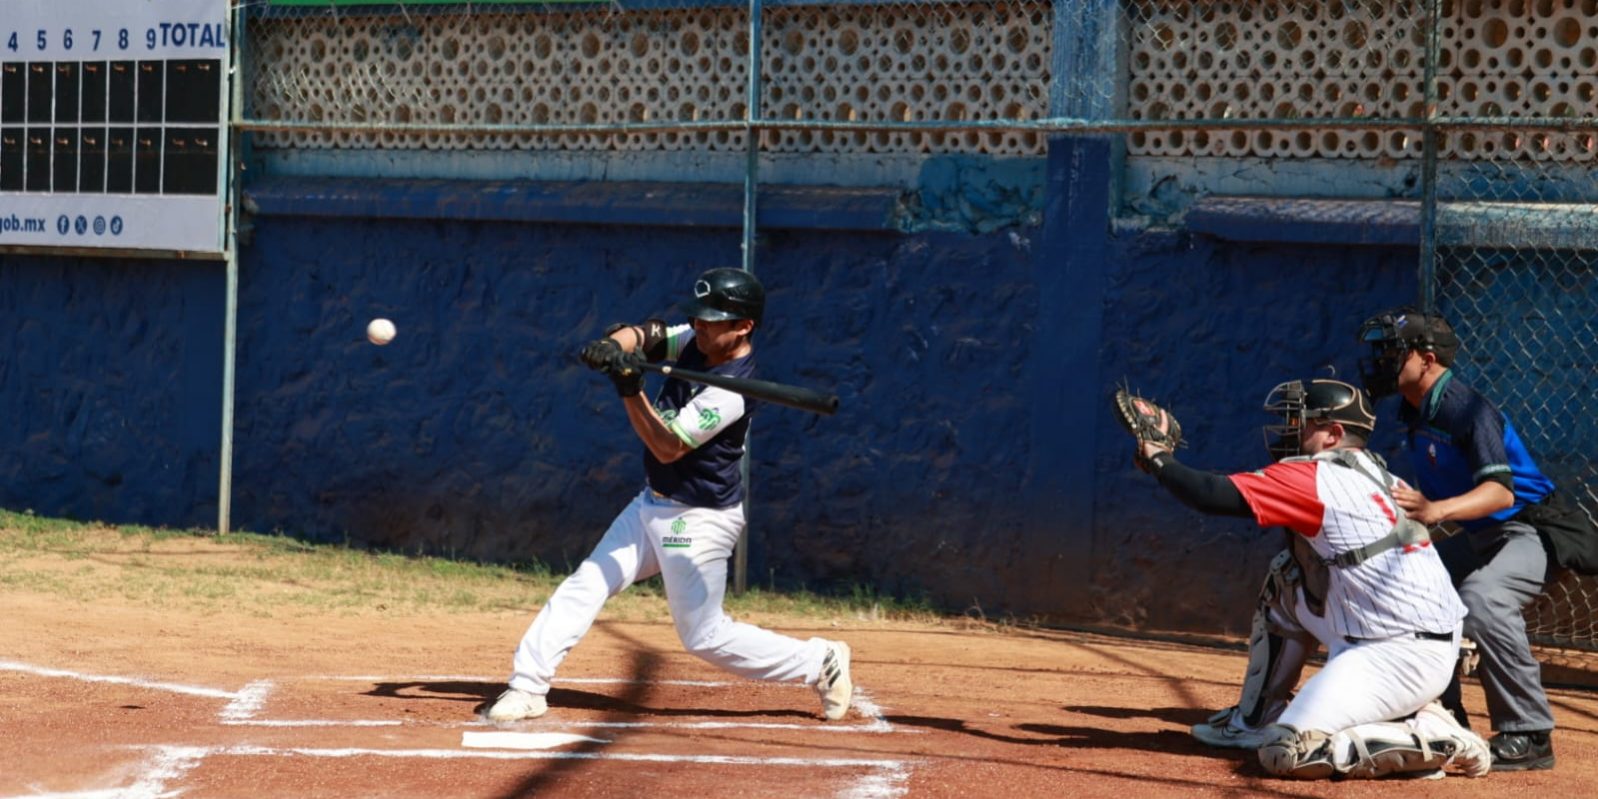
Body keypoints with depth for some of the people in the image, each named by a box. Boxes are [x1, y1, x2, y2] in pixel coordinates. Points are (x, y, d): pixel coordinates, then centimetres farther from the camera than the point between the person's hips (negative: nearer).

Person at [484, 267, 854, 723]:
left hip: (697, 521, -8)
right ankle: (527, 686, 3)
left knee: (705, 637, -2)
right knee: (585, 585, 2)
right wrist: (613, 346, -29)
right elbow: (639, 335, -5)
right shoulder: (698, 342, -2)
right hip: (653, 504, 8)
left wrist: (631, 391, -37)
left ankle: (821, 663, 10)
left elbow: (669, 447, -26)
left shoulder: (730, 391, -26)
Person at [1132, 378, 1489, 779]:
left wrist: (1160, 461, 4)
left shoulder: (1313, 478, -10)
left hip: (1399, 652, -9)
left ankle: (1435, 744, -10)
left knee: (1285, 751, -13)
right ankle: (1422, 720, 10)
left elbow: (1214, 495, -11)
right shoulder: (1383, 477, 13)